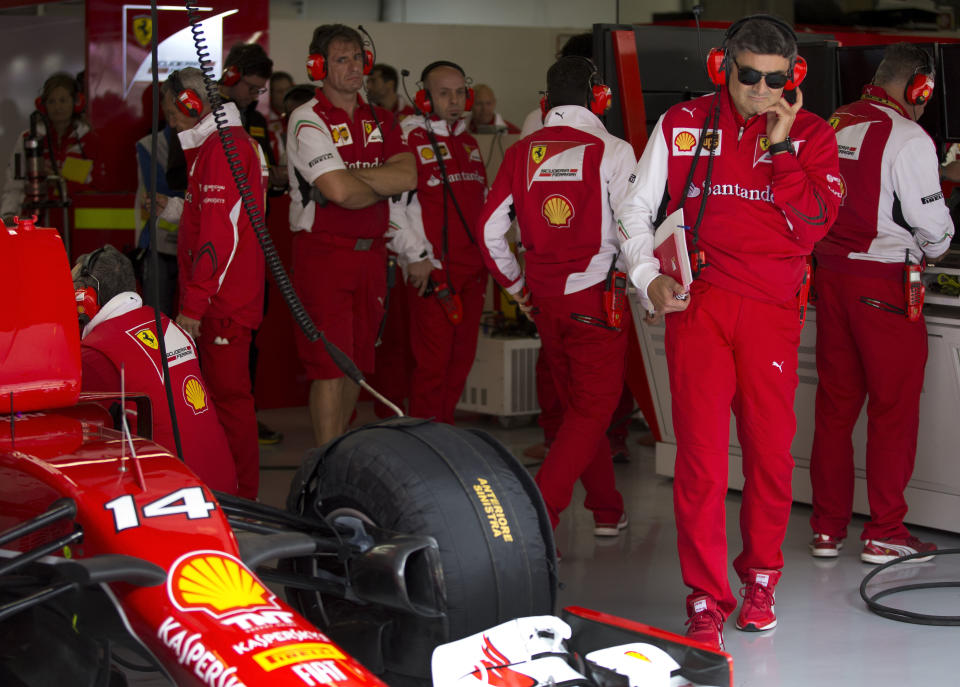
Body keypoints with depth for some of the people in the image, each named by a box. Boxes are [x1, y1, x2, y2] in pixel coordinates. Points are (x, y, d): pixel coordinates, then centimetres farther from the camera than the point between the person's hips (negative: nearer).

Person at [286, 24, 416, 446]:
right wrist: (384, 186, -2)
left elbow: (408, 175, -4)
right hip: (322, 254, -6)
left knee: (356, 363, 11)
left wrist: (353, 177, -14)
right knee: (329, 366, -7)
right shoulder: (308, 120, -8)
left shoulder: (380, 121, 13)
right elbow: (338, 190, -20)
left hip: (370, 253, 6)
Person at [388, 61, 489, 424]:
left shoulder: (469, 142, 17)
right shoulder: (406, 138, -6)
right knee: (432, 362, -7)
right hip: (431, 271, -7)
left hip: (472, 270, 7)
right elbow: (390, 204, -13)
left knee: (462, 358, 9)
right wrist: (415, 256, -15)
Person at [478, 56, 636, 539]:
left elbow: (490, 230, 6)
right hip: (595, 296, -5)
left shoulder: (521, 153, 4)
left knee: (577, 404, 18)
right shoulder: (612, 151, -8)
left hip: (543, 300, 5)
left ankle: (607, 509, 28)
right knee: (592, 410, 1)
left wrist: (518, 288, 18)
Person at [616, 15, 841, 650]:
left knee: (772, 450, 5)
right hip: (697, 304, -1)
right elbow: (635, 210, 11)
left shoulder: (812, 136, 6)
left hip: (774, 311, 1)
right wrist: (649, 276, -3)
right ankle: (707, 601, 2)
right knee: (702, 452, -6)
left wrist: (779, 148, -10)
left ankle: (760, 579, 28)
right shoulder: (683, 126, 6)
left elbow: (814, 225, -6)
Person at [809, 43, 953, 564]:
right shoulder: (908, 138, -12)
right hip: (883, 282, -7)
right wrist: (933, 251, 11)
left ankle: (827, 527, 17)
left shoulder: (833, 126, 8)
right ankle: (884, 535, 6)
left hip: (830, 271, 7)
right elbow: (931, 223, -10)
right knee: (894, 405, 2)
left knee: (835, 402, 12)